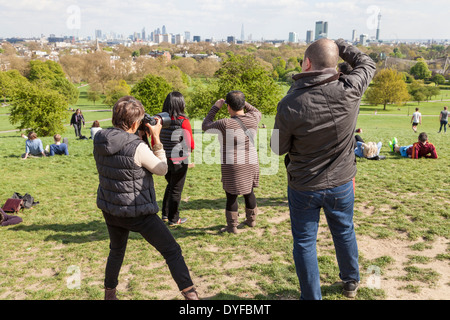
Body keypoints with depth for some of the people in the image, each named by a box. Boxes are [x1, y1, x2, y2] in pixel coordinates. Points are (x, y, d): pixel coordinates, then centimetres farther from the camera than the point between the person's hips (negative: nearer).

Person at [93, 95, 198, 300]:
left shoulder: (99, 140, -5)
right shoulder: (137, 148, -25)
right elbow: (162, 170, -9)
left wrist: (138, 137, 5)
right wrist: (156, 138, -6)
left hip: (110, 210, 7)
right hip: (137, 213, -7)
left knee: (116, 251, 30)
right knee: (172, 251, 4)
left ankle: (109, 293, 43)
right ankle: (189, 293, 5)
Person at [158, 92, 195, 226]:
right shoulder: (183, 121, -16)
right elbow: (191, 144, -10)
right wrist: (190, 148, 12)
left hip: (164, 159, 5)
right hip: (179, 160, -5)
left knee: (170, 185, 25)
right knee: (176, 189, 10)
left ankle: (165, 214, 31)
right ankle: (173, 219, 21)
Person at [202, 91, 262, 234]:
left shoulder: (225, 124, -21)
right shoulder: (252, 119, -7)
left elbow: (205, 126, -3)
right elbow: (257, 112, 20)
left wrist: (215, 107, 4)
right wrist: (243, 102, 14)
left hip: (232, 166, -5)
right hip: (251, 163, 6)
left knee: (231, 196, 8)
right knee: (249, 192, 21)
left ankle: (232, 226, 19)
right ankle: (251, 220, 37)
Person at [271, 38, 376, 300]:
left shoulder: (289, 105, -23)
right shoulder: (349, 91, -18)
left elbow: (278, 148, -8)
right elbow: (368, 64, 5)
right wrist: (340, 45, 13)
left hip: (303, 188, -3)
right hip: (341, 183, 3)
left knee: (305, 242, 14)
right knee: (345, 232, 25)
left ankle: (312, 296, 27)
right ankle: (351, 282, 47)